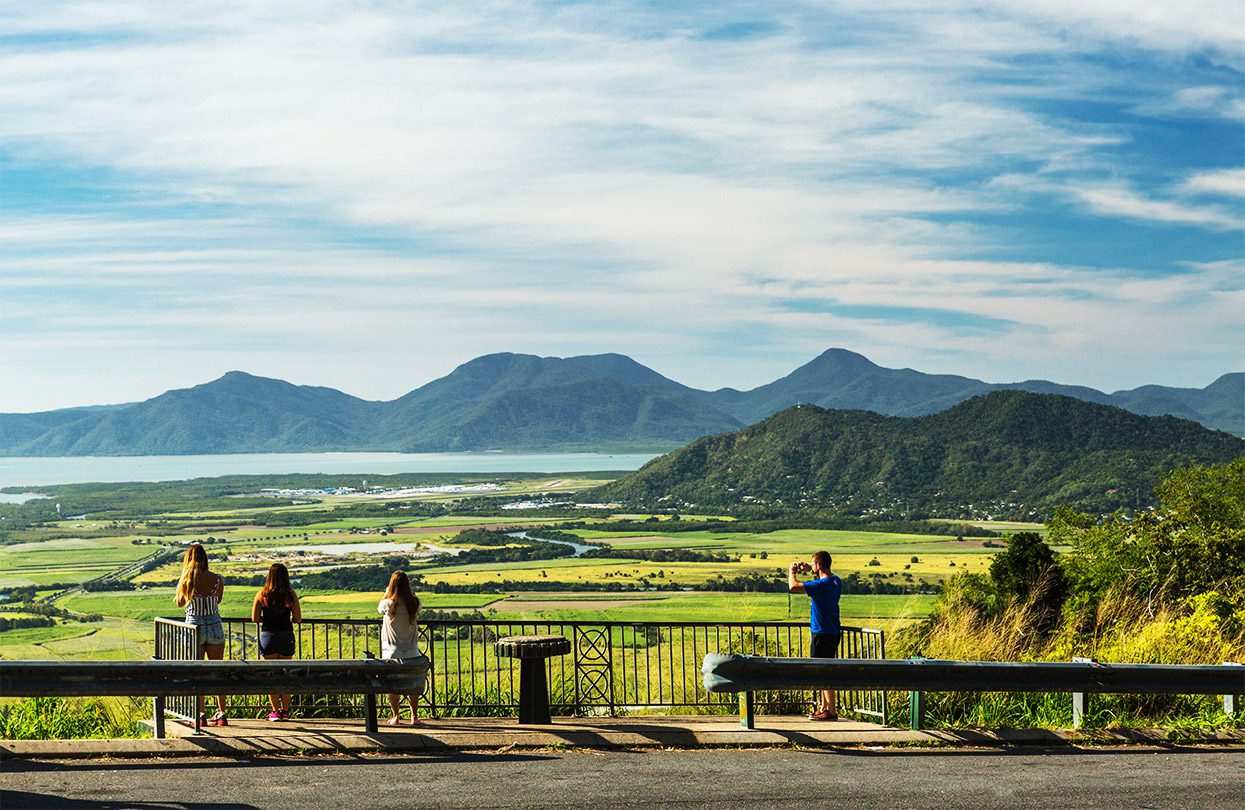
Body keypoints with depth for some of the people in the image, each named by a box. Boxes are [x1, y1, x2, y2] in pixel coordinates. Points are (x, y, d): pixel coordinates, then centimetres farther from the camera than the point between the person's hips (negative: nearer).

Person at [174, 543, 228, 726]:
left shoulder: (187, 580, -10)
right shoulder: (218, 579, -6)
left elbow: (179, 603, 5)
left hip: (194, 627, -2)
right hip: (215, 626, 2)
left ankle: (200, 715, 5)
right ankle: (221, 714, 8)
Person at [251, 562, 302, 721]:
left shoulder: (262, 594, -4)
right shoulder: (291, 595, -4)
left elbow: (255, 619, -3)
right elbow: (298, 619, -3)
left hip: (268, 636, 0)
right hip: (286, 636, 0)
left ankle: (275, 711, 4)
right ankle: (285, 710, 13)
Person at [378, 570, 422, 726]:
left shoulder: (389, 604, -14)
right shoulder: (414, 603, -7)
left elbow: (380, 608, 9)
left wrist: (386, 593, 19)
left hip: (392, 650, -2)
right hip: (411, 650, 2)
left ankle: (396, 716, 10)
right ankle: (414, 716, 13)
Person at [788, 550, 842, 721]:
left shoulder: (821, 584, -21)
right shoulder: (836, 581, 7)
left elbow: (793, 587, -25)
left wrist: (792, 572, -6)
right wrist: (811, 572, 21)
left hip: (821, 633, -9)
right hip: (833, 631, 9)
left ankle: (831, 711, -6)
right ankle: (824, 707, 27)